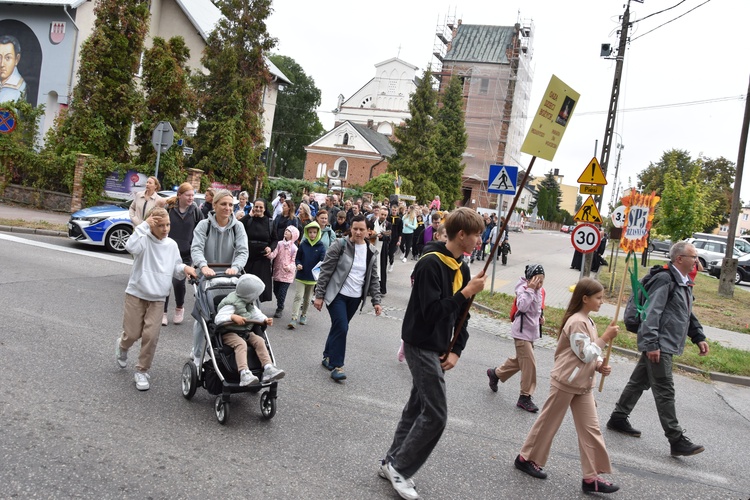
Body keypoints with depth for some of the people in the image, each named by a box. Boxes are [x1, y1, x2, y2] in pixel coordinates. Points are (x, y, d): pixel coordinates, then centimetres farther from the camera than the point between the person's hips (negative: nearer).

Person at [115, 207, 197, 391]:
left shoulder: (172, 245, 4)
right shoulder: (144, 239, -10)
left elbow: (175, 270, 12)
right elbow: (131, 247, -33)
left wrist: (185, 268, -10)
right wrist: (144, 225, -28)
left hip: (157, 298, 3)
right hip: (136, 294, -3)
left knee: (151, 336, -4)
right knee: (133, 334, 5)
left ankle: (142, 371, 12)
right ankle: (122, 345, 42)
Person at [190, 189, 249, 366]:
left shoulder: (238, 227, -3)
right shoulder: (204, 225, -8)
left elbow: (243, 251, -12)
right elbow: (196, 248, -20)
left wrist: (235, 267, -33)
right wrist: (203, 266, -41)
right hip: (206, 276, -1)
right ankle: (197, 357, 19)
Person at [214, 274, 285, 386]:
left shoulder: (249, 304, 10)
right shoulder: (231, 305, -17)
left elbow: (256, 314, 19)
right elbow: (218, 319, -23)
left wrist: (265, 320, -2)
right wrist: (233, 317, -39)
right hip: (229, 333, -7)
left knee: (259, 341, -18)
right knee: (241, 344, -36)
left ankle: (268, 369, -27)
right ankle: (244, 373, -52)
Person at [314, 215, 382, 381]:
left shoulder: (371, 252, 4)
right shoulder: (340, 245, -9)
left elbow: (373, 278, 10)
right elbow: (325, 271, -8)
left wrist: (376, 301, 4)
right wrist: (319, 295, -10)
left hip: (355, 298, 5)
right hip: (337, 294, -4)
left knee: (339, 327, 15)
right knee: (341, 327, -13)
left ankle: (328, 357, 33)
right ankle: (336, 366, -3)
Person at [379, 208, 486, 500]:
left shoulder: (461, 268, 7)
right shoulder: (431, 264, -20)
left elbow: (461, 314, 10)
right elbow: (433, 312, -26)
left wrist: (456, 350, 0)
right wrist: (466, 293, -25)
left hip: (438, 347, 9)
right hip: (421, 345, -9)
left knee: (418, 407, 15)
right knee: (436, 413, -7)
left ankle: (392, 463, 29)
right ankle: (399, 468, 10)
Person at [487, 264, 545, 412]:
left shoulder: (538, 291, 7)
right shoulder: (523, 289, -17)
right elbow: (522, 307, -33)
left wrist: (540, 317, 6)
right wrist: (530, 289, -31)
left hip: (531, 331, 9)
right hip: (522, 332, -9)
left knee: (520, 360, 19)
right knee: (529, 363, -9)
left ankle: (495, 373, 40)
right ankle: (525, 397, 2)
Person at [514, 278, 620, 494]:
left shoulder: (588, 321, 12)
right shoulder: (576, 322, -19)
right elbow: (585, 354, -21)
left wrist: (600, 365, -1)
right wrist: (605, 338, -17)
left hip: (582, 385, 9)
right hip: (566, 382, -9)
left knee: (591, 429, 6)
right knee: (549, 421, 5)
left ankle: (591, 478, 11)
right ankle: (526, 458, 22)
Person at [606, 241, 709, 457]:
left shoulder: (685, 283, 15)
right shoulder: (665, 280, -16)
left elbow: (688, 314, 26)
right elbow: (651, 313, -20)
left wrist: (699, 337, 19)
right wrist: (651, 344, -23)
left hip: (667, 345, 10)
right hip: (659, 345, -10)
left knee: (640, 382, 17)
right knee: (665, 391, -4)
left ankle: (618, 419, 28)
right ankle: (677, 440, 1)